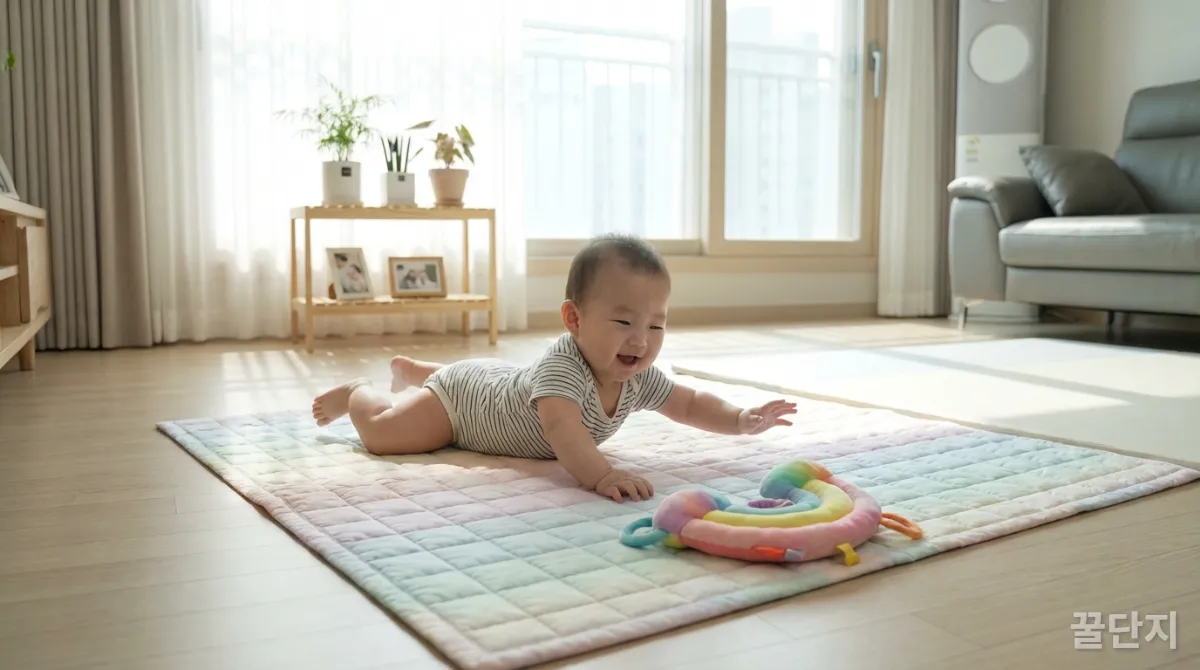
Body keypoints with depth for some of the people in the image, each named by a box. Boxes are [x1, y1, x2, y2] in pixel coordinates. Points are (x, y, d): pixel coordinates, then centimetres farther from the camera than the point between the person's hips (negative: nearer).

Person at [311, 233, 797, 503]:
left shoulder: (638, 378, -24)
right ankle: (355, 392, 21)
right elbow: (561, 425, -62)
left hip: (500, 380, 8)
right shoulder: (562, 364, -47)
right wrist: (599, 475, -76)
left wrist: (741, 420, -32)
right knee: (381, 432, -13)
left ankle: (407, 368, 68)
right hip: (464, 395, -8)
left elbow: (690, 405, -15)